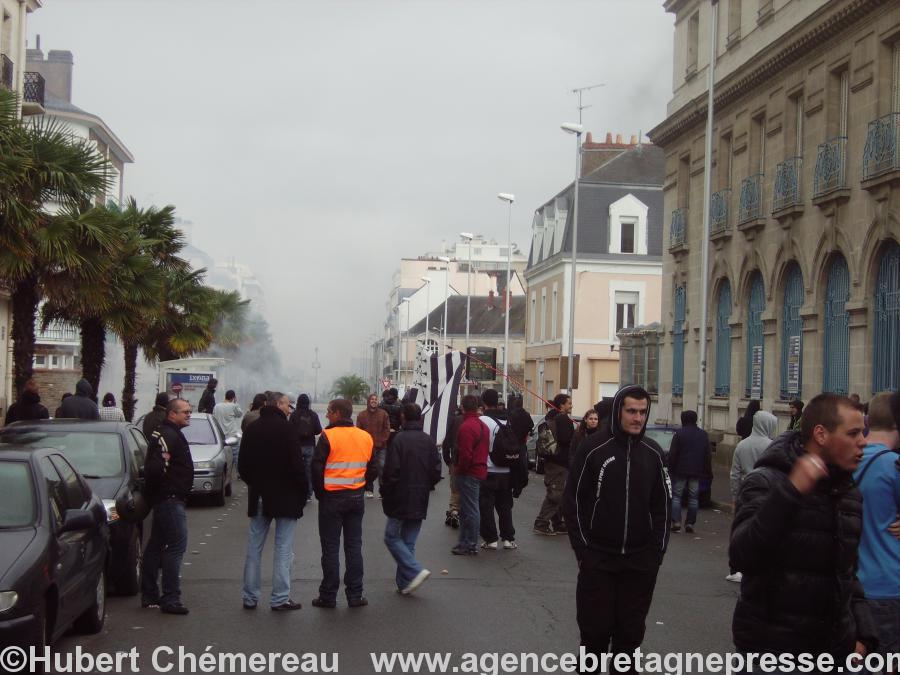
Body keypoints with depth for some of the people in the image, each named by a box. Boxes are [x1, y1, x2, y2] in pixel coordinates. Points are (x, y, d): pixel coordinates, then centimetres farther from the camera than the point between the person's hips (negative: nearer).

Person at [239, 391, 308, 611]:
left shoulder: (253, 429, 7)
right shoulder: (285, 428, -12)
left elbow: (243, 465, 12)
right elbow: (297, 464, -17)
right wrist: (303, 489, -6)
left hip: (259, 496, 6)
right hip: (285, 497, -6)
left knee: (254, 547, 11)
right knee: (283, 549, -1)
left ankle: (250, 597, 15)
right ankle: (280, 598, 0)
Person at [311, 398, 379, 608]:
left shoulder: (328, 436, -13)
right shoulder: (366, 437, 3)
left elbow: (317, 468, -15)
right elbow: (373, 470, 6)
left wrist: (320, 492, -1)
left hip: (331, 498, -4)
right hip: (357, 499, 4)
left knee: (330, 547, 4)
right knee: (354, 546, 11)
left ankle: (328, 596, 8)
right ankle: (355, 594, 12)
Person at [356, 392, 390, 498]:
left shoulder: (383, 413, 5)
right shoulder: (362, 415, 5)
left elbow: (387, 429, 4)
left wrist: (383, 440, -7)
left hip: (381, 446, 0)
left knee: (382, 468, -5)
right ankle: (369, 490, 13)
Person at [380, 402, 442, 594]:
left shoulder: (399, 439, -14)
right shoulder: (428, 441, 3)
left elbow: (391, 471, -17)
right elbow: (436, 471, 3)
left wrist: (384, 492, -2)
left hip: (400, 499, -5)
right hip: (420, 500, 5)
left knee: (392, 536, 6)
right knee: (409, 541, 13)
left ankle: (415, 570, -9)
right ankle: (405, 583, 14)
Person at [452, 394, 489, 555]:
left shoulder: (466, 427, -18)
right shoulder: (483, 425, 13)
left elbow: (465, 454, -23)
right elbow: (486, 449, 18)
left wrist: (460, 469, -9)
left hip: (468, 474, -9)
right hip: (480, 471, 9)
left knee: (470, 509, -3)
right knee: (467, 508, 17)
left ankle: (471, 545, 2)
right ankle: (465, 542, 24)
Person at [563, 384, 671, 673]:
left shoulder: (652, 453, 6)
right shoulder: (593, 448, -5)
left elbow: (662, 505, 11)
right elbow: (573, 500, -3)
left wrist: (658, 549, 4)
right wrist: (583, 547, -7)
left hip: (641, 562, 3)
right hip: (598, 559, -3)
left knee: (631, 630, 8)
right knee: (595, 627, 2)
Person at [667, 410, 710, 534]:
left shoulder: (679, 433, -7)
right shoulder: (703, 434, 8)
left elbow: (672, 454, -9)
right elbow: (707, 455, 11)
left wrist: (671, 468, -3)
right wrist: (706, 471, 15)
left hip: (680, 470, -4)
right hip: (696, 471, 4)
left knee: (676, 496, 3)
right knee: (693, 498, 7)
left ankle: (676, 522, -6)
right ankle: (690, 523, 3)